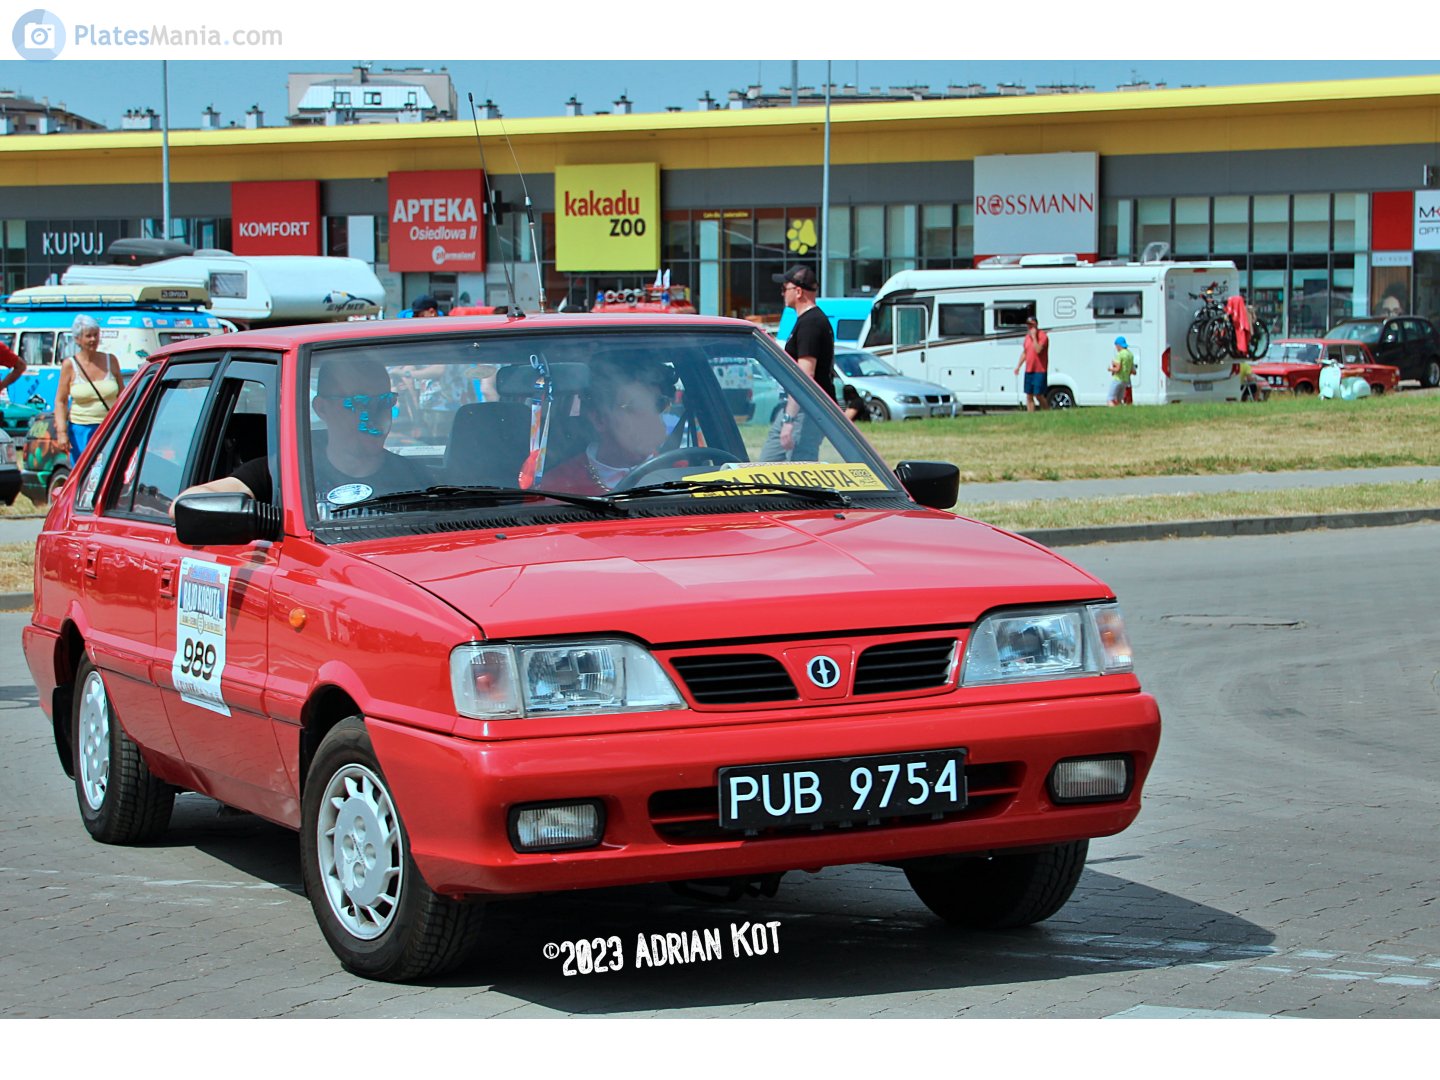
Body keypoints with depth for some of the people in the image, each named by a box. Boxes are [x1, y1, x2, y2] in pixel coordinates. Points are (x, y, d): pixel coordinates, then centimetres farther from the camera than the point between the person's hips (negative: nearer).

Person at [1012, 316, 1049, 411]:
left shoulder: (1042, 335, -9)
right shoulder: (1027, 336, 15)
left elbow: (1038, 350, -23)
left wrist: (1034, 336, -18)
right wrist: (1018, 366, 17)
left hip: (1039, 371, -8)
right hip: (1029, 371, 8)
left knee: (1038, 395, -10)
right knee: (1029, 396, 4)